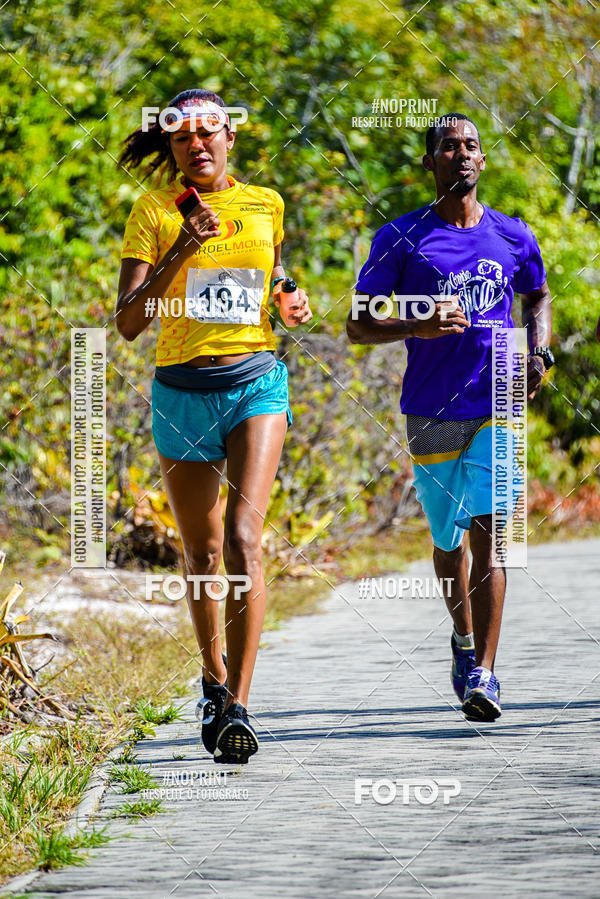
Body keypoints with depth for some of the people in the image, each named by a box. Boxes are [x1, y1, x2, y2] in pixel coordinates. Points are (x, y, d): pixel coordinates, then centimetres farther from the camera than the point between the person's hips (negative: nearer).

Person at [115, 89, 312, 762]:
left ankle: (237, 707, -22)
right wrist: (181, 251, -19)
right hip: (182, 391, 0)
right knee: (201, 552, 11)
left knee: (243, 537, -18)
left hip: (256, 383, 0)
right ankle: (214, 679, 36)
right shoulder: (153, 213, -1)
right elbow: (127, 321, -10)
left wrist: (294, 304, 6)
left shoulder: (265, 206, 8)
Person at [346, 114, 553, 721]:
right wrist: (420, 326, -18)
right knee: (448, 540, 10)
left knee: (487, 531, -14)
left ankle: (482, 673, -17)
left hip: (497, 407, 0)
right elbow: (358, 327, 0)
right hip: (431, 413, 0)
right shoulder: (401, 239, 0)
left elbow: (537, 296, 27)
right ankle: (463, 637, 39)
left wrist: (537, 351, 7)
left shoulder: (512, 237, 7)